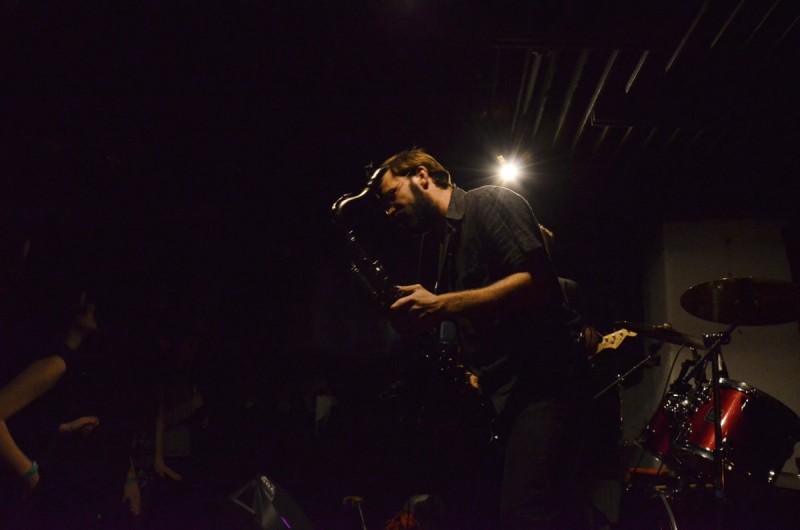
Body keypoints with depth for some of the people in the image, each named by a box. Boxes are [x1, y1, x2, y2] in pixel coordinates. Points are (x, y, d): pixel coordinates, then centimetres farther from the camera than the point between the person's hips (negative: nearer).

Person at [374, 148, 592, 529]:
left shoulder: (491, 204, -3)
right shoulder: (432, 243, 21)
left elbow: (537, 282, -18)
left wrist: (441, 306, -19)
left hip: (538, 382, -8)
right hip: (491, 395, 8)